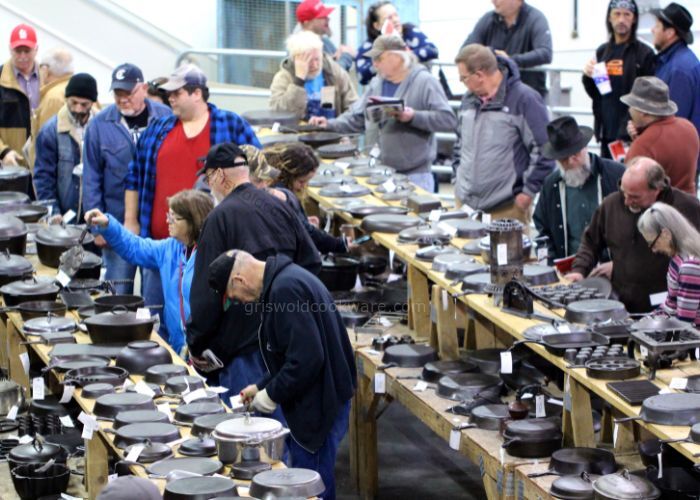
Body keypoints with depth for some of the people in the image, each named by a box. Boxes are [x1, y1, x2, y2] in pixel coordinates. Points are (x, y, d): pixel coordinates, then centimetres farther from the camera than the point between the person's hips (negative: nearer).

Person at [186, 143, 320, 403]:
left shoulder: (220, 218, -12)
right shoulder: (280, 207, 7)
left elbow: (206, 290, -12)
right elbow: (312, 262, 10)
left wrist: (196, 344, -3)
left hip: (243, 342, -6)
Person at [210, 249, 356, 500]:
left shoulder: (285, 290, -21)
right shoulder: (287, 279, 12)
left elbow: (307, 359, -26)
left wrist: (272, 394, -14)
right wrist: (262, 385, 16)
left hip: (320, 405, -11)